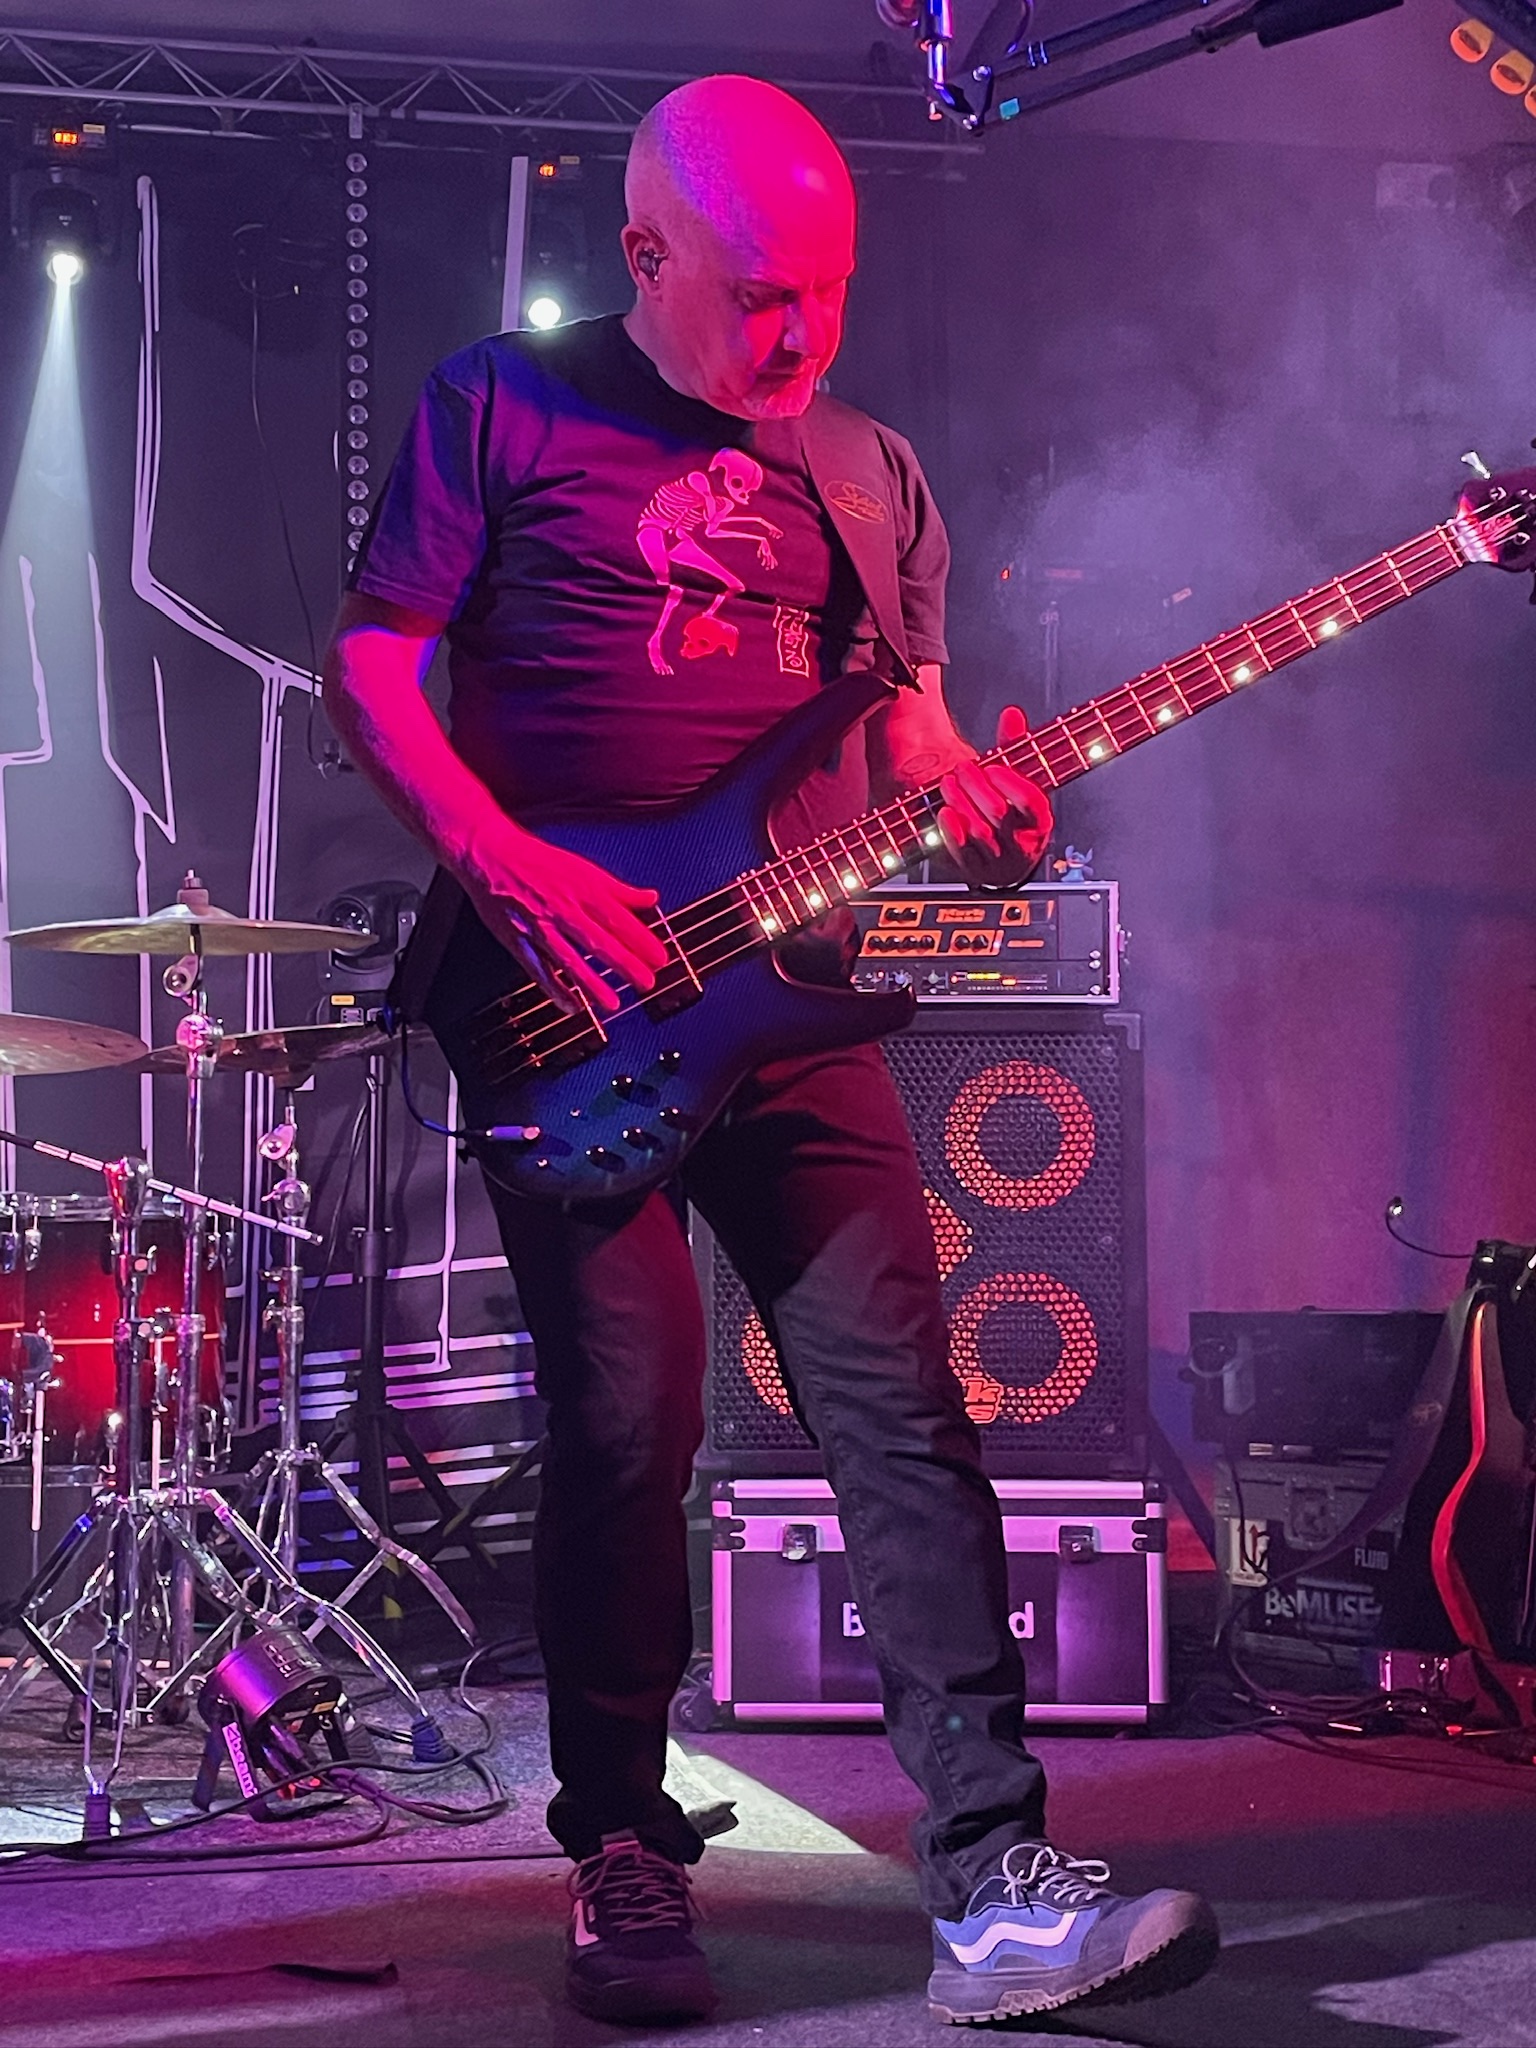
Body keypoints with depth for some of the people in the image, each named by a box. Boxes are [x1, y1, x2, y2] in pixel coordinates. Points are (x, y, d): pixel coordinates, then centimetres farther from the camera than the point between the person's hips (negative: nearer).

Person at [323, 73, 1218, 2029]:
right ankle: (625, 1862, 11)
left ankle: (992, 1882, -4)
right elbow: (370, 666, -1)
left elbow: (908, 718, 18)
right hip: (565, 1005, -4)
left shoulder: (870, 473, 17)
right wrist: (511, 869, -16)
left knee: (903, 1418, -5)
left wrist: (977, 812, -6)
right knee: (625, 1423, -5)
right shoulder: (505, 406, 3)